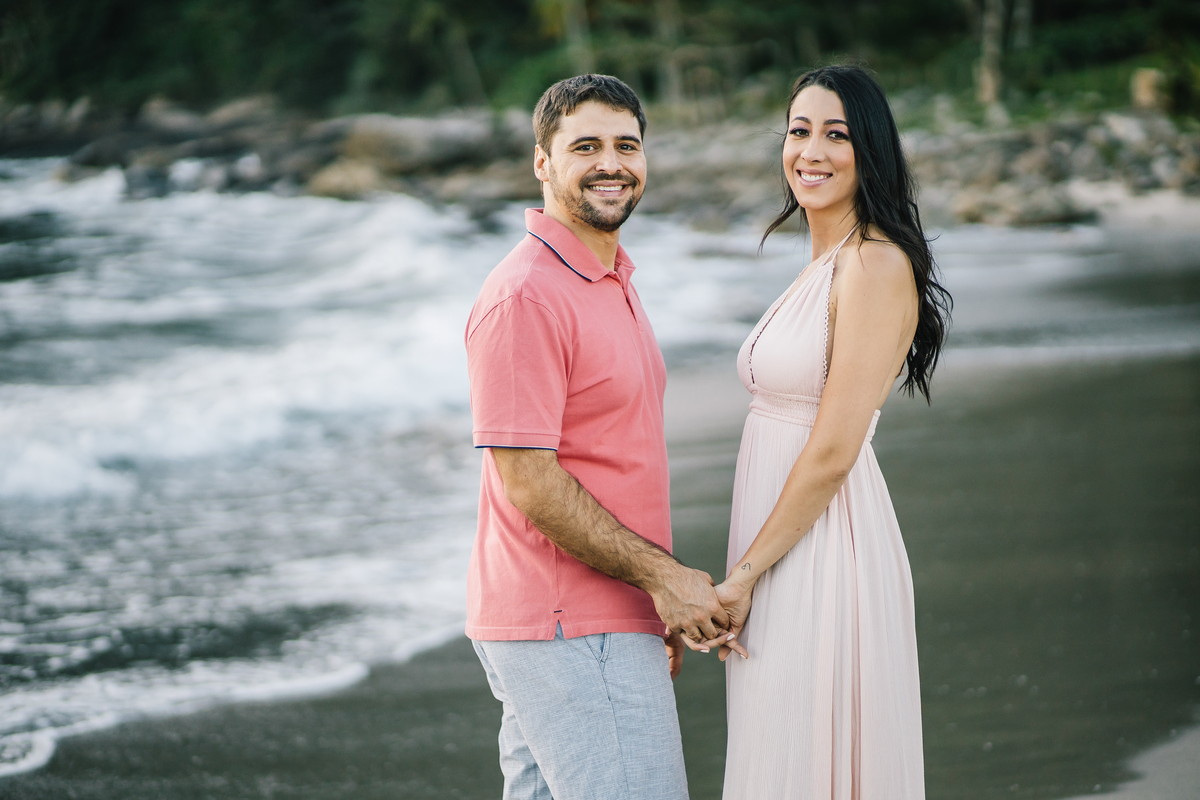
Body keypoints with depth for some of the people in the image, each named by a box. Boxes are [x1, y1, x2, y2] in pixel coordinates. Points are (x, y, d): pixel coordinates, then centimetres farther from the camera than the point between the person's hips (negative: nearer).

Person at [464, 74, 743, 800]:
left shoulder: (612, 278, 16)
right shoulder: (525, 296, -15)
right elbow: (527, 480, -19)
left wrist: (659, 603, 20)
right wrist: (662, 575, -15)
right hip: (570, 632, -10)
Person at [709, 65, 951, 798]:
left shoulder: (875, 265, -14)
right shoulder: (824, 266, 15)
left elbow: (833, 452, -18)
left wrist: (745, 574, -14)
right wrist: (746, 574, 14)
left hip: (824, 549, -9)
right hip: (785, 554, 9)